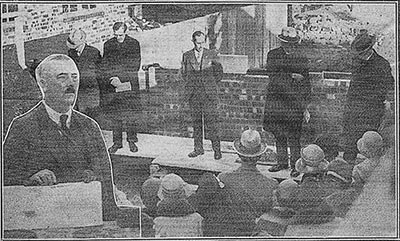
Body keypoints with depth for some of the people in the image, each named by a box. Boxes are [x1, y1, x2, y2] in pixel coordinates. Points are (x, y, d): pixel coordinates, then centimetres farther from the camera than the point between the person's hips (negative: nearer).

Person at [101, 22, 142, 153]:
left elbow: (135, 65, -5)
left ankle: (132, 140, 12)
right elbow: (105, 65, 5)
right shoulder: (108, 45, 7)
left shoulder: (134, 44, 0)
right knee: (114, 114, 4)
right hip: (112, 84, 2)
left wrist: (120, 78, -13)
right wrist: (111, 79, -13)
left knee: (131, 114, 0)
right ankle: (117, 142, 12)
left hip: (129, 84, -2)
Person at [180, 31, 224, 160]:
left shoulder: (211, 55, 1)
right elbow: (183, 73, 17)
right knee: (196, 122, 8)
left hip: (208, 95, -2)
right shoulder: (187, 56, 6)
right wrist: (191, 84, 9)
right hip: (193, 95, 2)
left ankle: (217, 149, 3)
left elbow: (219, 72, 10)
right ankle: (198, 148, 17)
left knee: (211, 123, -4)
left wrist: (210, 85, 9)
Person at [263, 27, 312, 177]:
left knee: (293, 136, -4)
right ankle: (282, 162, 24)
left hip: (294, 102, -2)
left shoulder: (302, 60, 1)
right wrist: (291, 76, -16)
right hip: (275, 99, 3)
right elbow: (272, 76, -7)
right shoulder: (273, 55, 5)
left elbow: (305, 85, 3)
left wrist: (305, 107, -1)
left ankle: (295, 165, 8)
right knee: (278, 135, 10)